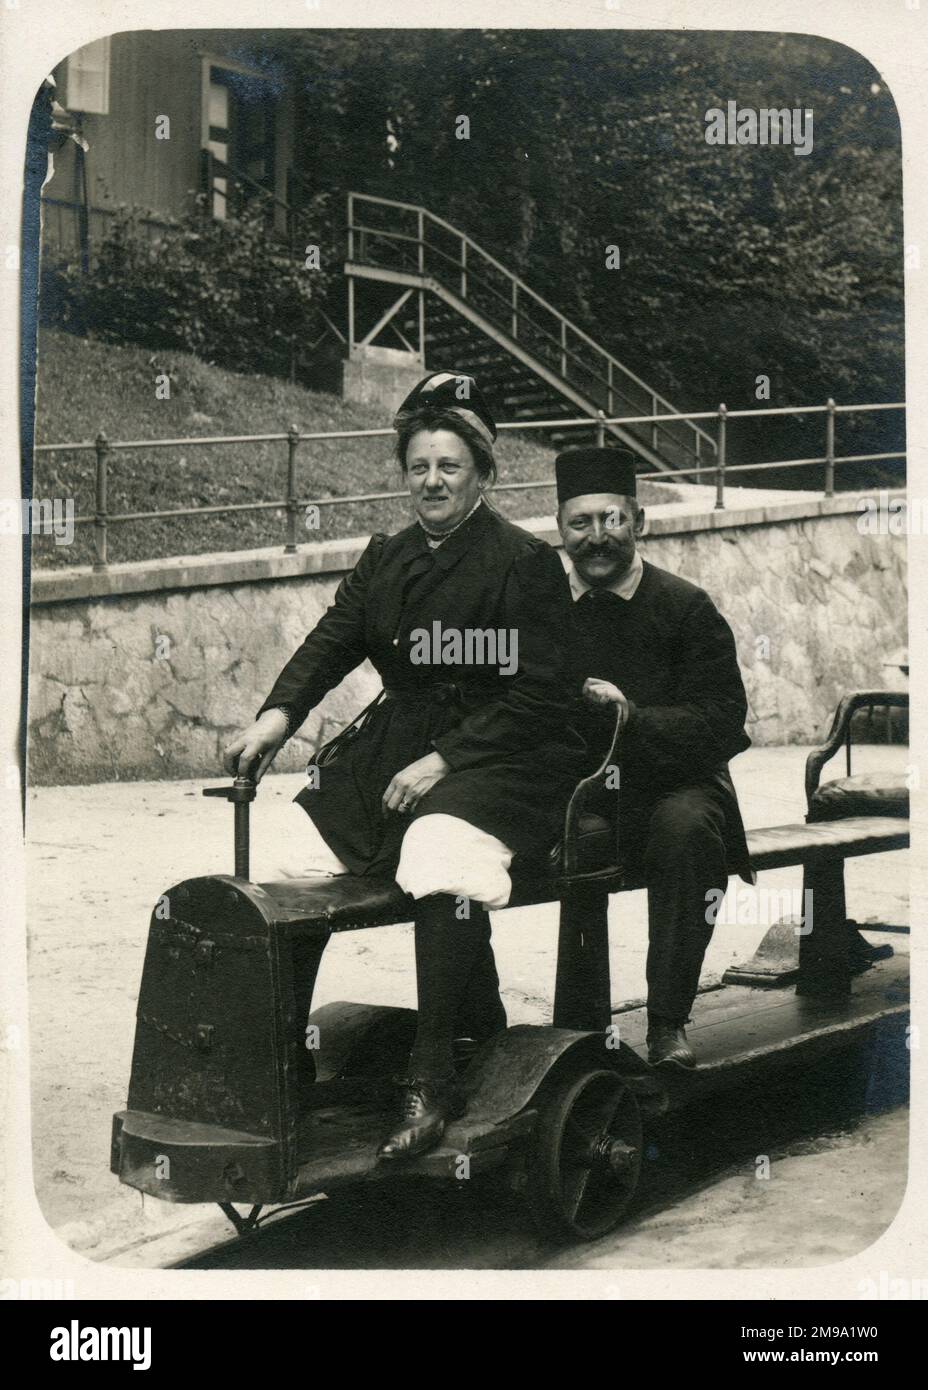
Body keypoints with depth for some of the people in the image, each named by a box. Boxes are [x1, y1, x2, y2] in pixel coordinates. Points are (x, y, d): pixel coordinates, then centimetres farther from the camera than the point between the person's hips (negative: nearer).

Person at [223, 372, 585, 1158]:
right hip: (397, 740, 8)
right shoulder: (385, 560, 14)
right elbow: (333, 640, 5)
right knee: (296, 832, -5)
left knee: (443, 856, -35)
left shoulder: (525, 563, -6)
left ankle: (433, 1082, -28)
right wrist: (279, 713, -14)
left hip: (498, 754, -8)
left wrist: (443, 760, -19)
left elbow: (535, 698, -11)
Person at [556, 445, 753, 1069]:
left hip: (672, 786, -2)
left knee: (684, 827, -36)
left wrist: (633, 719, -25)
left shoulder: (687, 608, -3)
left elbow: (721, 722, -10)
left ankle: (669, 1023, -25)